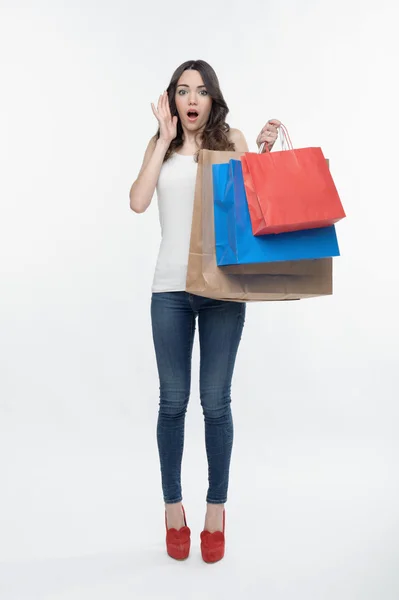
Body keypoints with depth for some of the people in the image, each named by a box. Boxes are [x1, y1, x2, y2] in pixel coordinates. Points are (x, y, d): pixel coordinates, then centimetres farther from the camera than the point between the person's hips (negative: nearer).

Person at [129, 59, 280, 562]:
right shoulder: (160, 146, 10)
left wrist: (263, 152, -10)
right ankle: (173, 509, 25)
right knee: (173, 402, 8)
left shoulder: (232, 141, 7)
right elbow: (138, 202, -6)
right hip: (171, 289, 1)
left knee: (216, 402, 5)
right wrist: (165, 138, -3)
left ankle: (216, 512, 22)